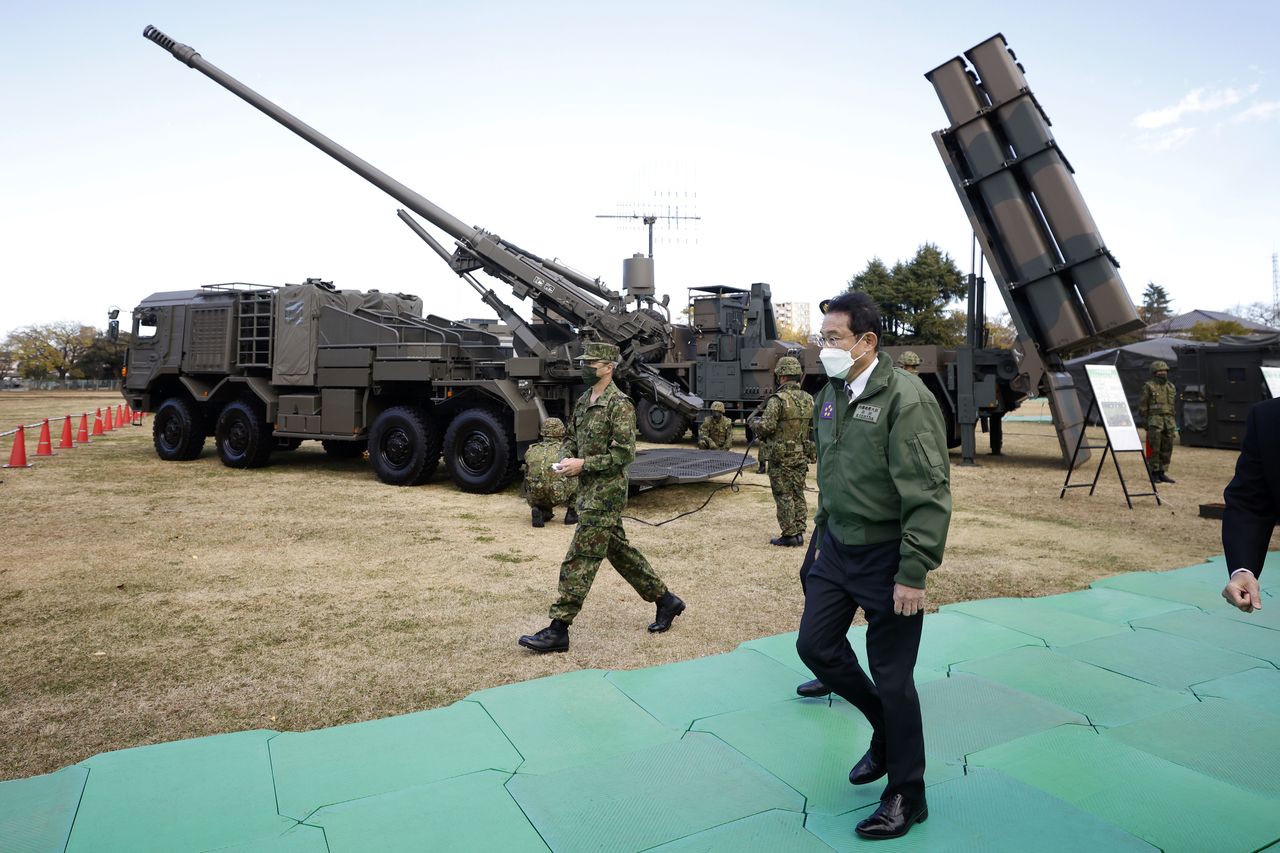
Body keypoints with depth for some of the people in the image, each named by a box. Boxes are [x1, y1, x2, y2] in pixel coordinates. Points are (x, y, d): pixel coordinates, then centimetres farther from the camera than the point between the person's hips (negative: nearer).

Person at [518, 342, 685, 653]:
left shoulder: (619, 404, -15)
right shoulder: (584, 401, 12)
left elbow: (625, 452, -20)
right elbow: (571, 436, 23)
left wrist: (583, 464, -20)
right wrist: (568, 458, 2)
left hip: (606, 492, -10)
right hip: (588, 490, 10)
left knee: (580, 559, -7)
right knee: (619, 550, 17)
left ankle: (558, 630, -1)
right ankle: (666, 600, 30)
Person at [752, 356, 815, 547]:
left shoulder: (778, 399, -16)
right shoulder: (808, 399, 5)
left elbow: (766, 427, -20)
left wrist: (757, 423, 1)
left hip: (781, 457, -6)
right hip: (802, 455, 6)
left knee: (784, 496, 1)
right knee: (798, 495, 14)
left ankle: (789, 535, 4)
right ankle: (799, 532, 17)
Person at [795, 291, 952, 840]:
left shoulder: (905, 398, -19)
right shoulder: (829, 397, 6)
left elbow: (929, 494, -21)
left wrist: (914, 574, -21)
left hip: (886, 555, -7)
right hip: (837, 548, 8)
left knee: (891, 676, 3)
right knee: (815, 644, 11)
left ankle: (906, 797, 25)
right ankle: (886, 727, 37)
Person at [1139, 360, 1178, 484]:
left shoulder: (1170, 387, 14)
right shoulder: (1148, 386, -3)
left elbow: (1171, 405, 19)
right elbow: (1142, 405, -4)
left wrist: (1172, 423, 14)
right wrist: (1145, 422, -9)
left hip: (1168, 422, 6)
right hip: (1154, 421, -6)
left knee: (1167, 448, 5)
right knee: (1154, 448, -6)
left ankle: (1162, 473, 12)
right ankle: (1154, 473, 3)